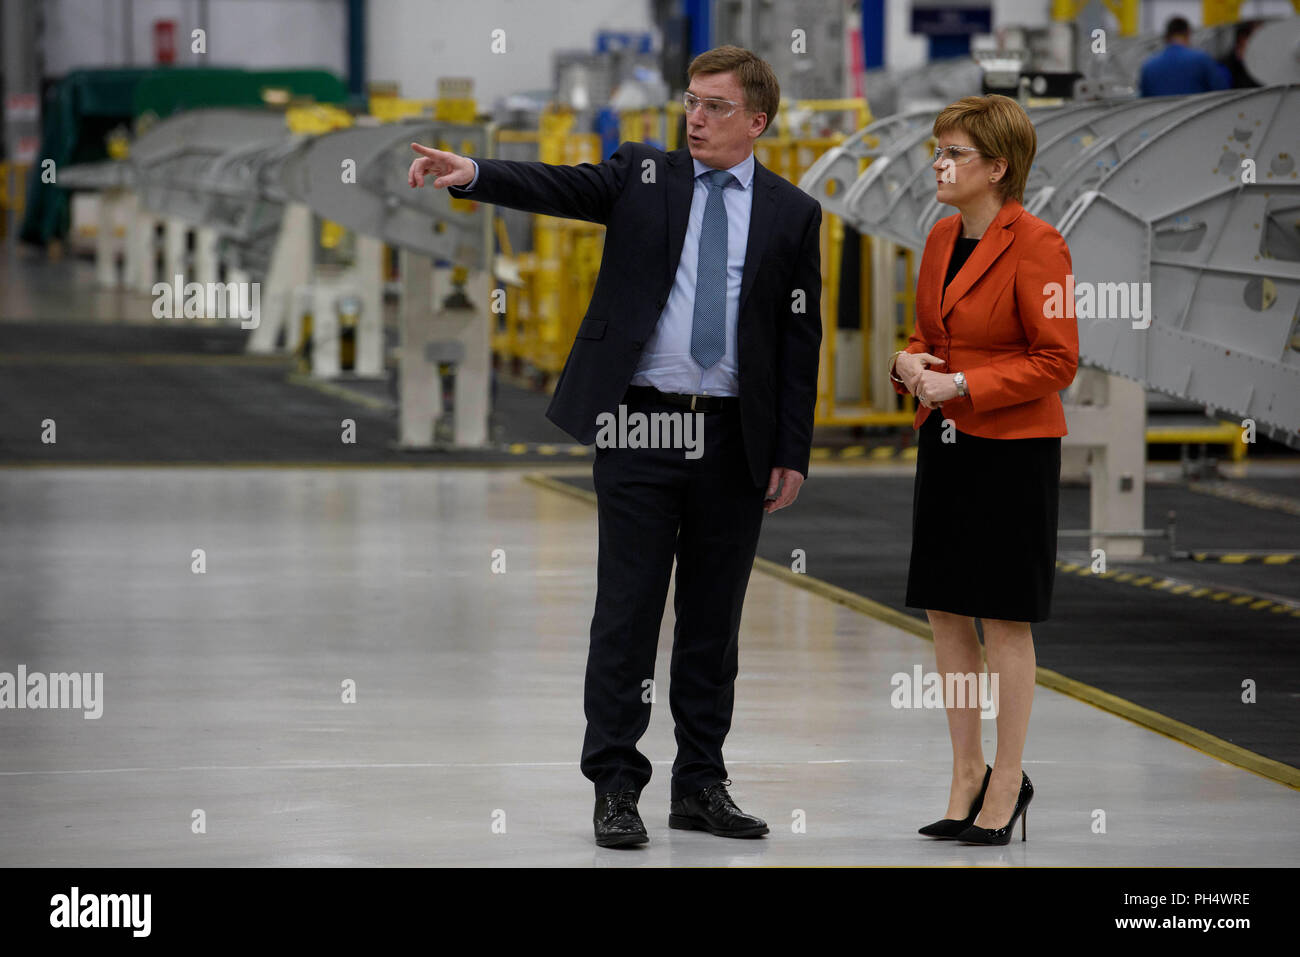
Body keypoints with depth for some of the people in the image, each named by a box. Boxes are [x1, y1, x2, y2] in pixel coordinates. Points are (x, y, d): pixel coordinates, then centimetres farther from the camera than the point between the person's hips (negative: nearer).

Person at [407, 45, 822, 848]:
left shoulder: (792, 214, 6)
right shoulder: (643, 174, 5)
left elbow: (800, 339, 5)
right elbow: (558, 186, -12)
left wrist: (793, 453, 1)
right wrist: (472, 174, -31)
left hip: (736, 440, 1)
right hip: (641, 423, -1)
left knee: (714, 618, 8)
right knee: (627, 614, -1)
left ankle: (701, 784, 18)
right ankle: (616, 788, 4)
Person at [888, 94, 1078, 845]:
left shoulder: (1035, 246, -14)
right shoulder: (943, 237, 10)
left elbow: (1057, 361, -15)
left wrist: (962, 385, -20)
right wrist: (911, 364, -1)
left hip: (1013, 450, -7)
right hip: (944, 444, 8)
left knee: (1005, 621, 1)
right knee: (945, 611, 10)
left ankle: (1008, 781, 12)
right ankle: (966, 772, 22)